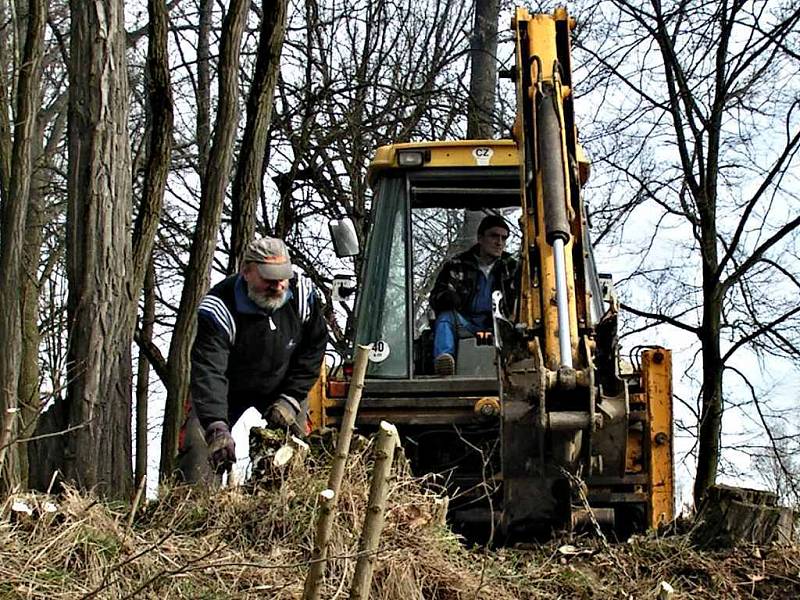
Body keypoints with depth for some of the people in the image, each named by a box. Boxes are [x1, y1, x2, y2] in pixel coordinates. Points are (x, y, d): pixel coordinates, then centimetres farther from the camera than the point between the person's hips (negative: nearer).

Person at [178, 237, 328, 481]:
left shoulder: (303, 294, -19)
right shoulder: (218, 309, -33)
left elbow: (313, 349, -5)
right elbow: (208, 372, -40)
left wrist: (290, 400, -12)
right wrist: (217, 428, -53)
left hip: (281, 388, 3)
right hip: (228, 392, -3)